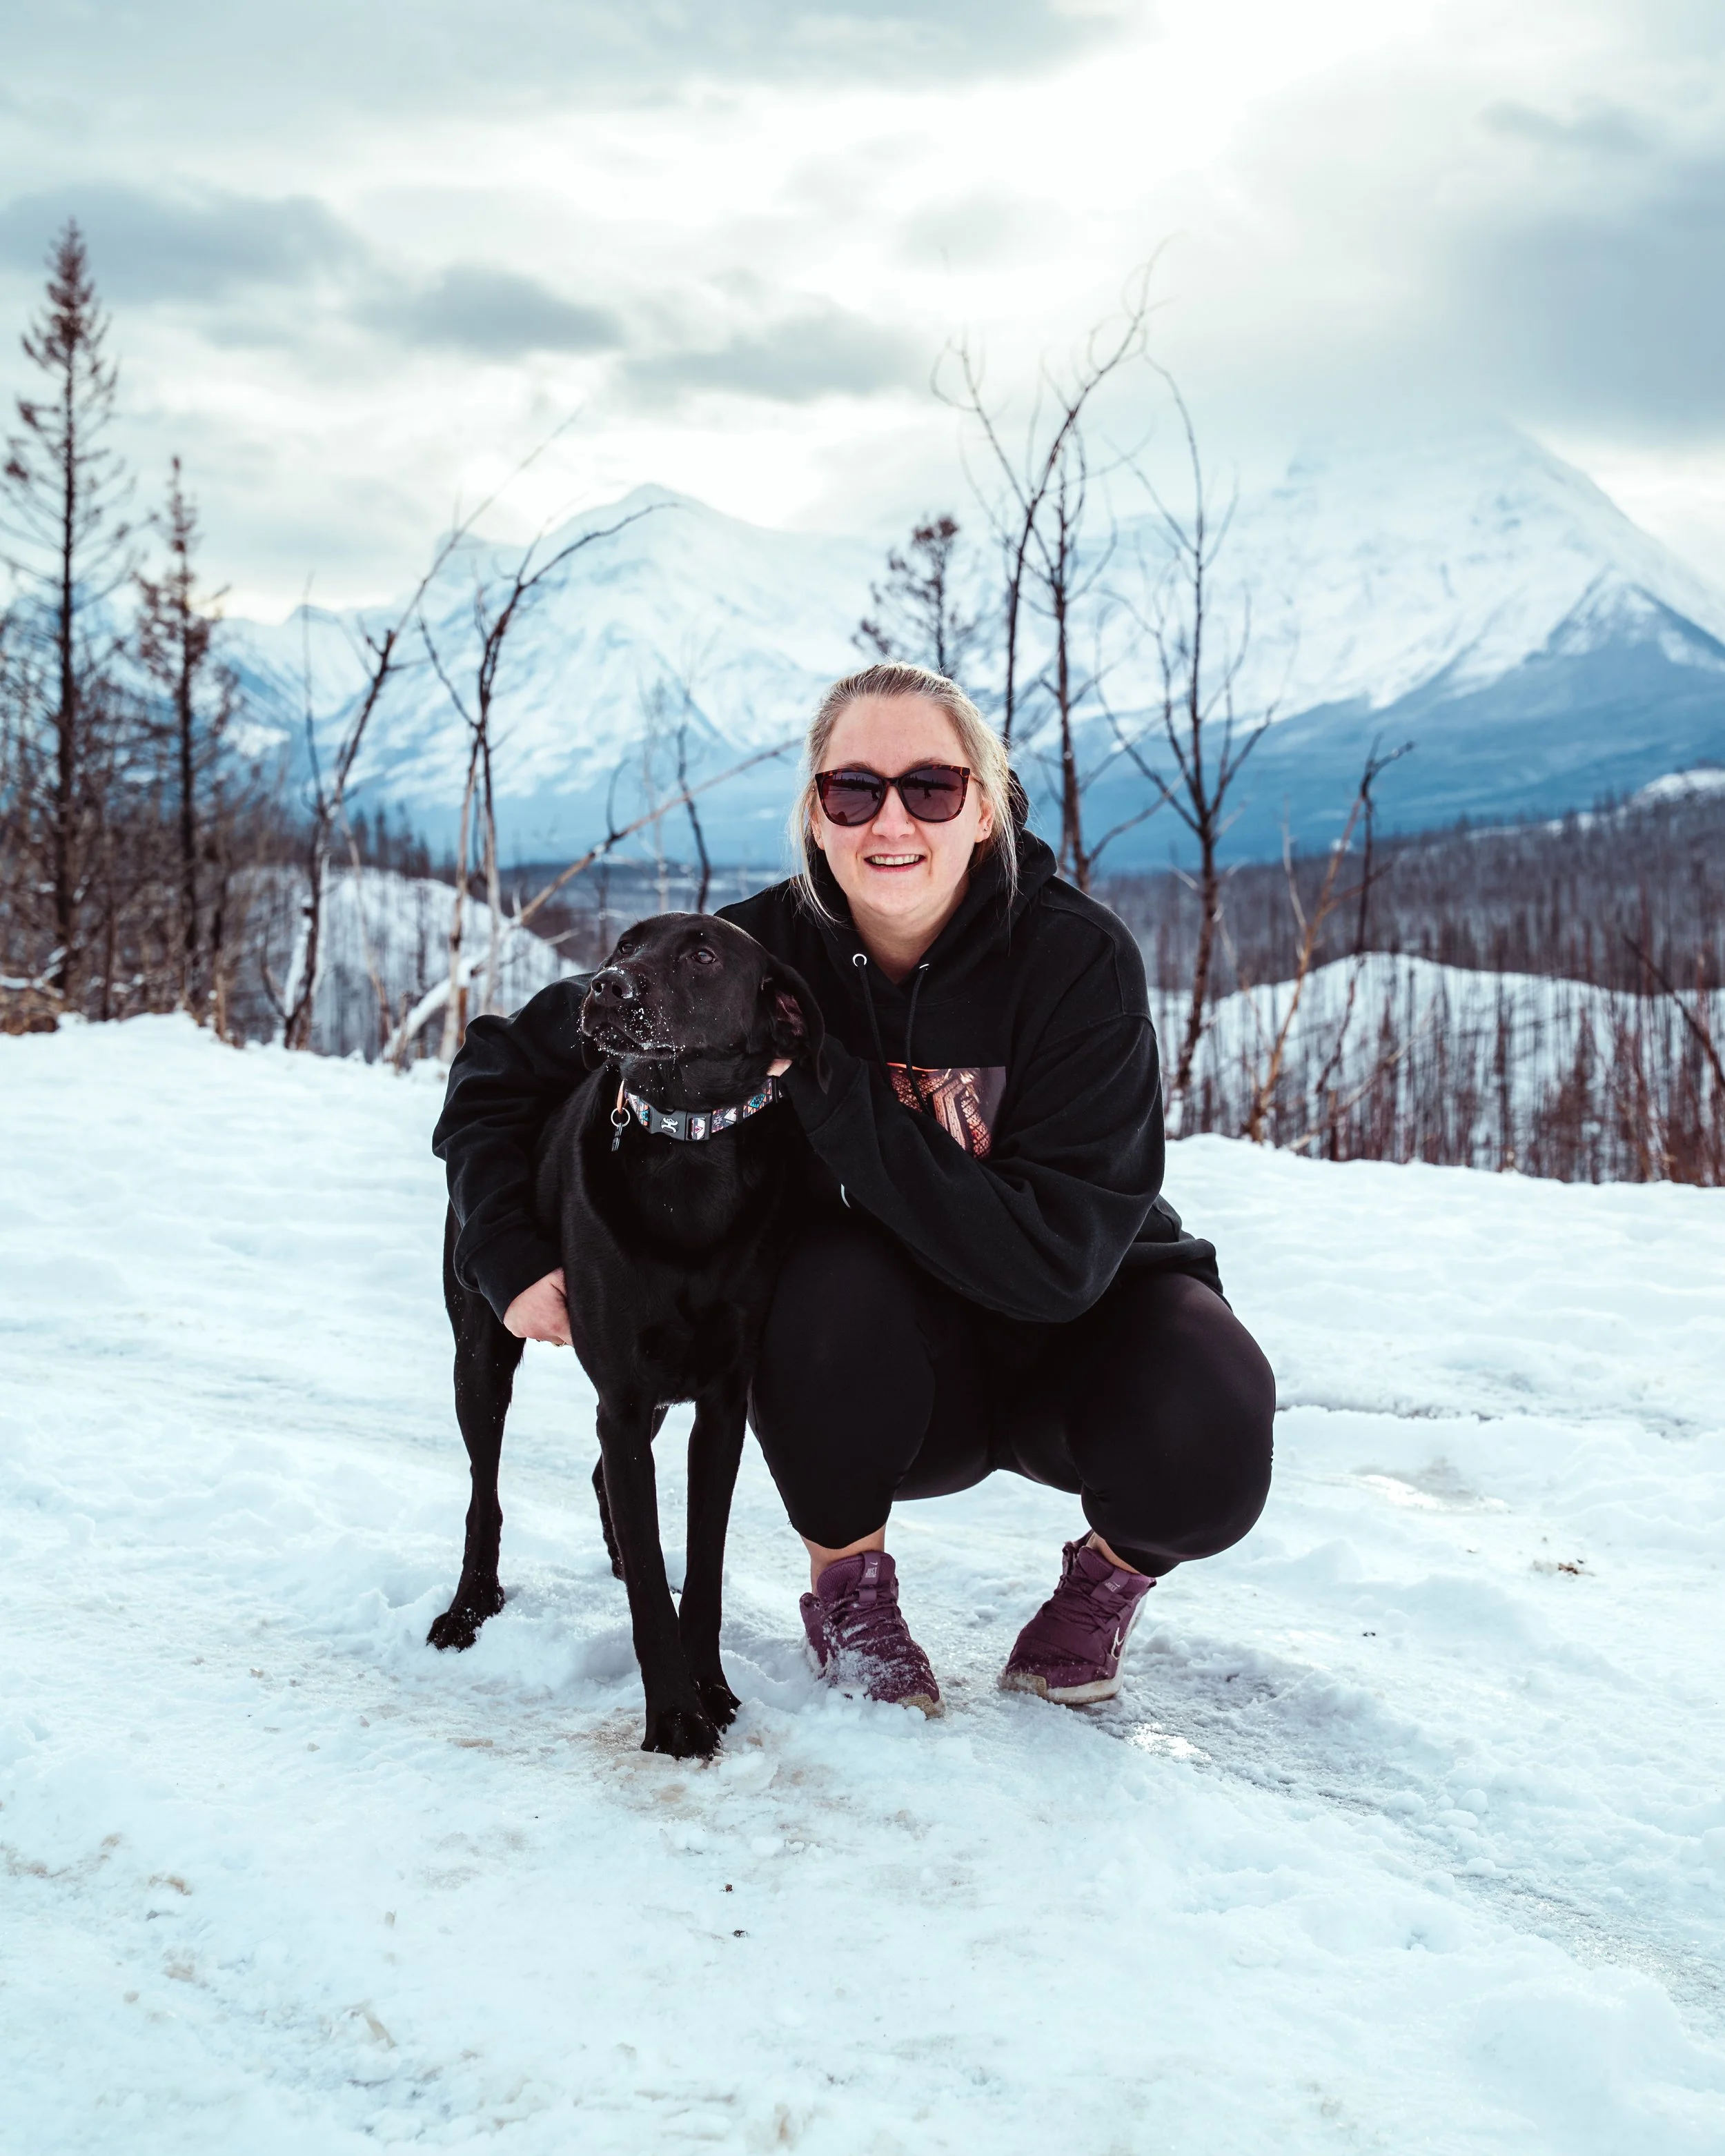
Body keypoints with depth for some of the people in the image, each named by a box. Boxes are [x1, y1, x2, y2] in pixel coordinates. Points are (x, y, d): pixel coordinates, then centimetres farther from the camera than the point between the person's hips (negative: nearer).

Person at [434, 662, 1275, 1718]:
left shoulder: (1079, 957, -23)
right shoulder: (764, 950, -16)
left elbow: (1057, 1259, -30)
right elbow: (502, 1064, -4)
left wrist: (830, 1095, -32)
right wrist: (511, 1257, -18)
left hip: (1085, 1318, -1)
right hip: (881, 1376, 2)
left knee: (1204, 1457, -33)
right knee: (831, 1281, -34)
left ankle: (1113, 1569, 5)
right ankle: (848, 1586, -4)